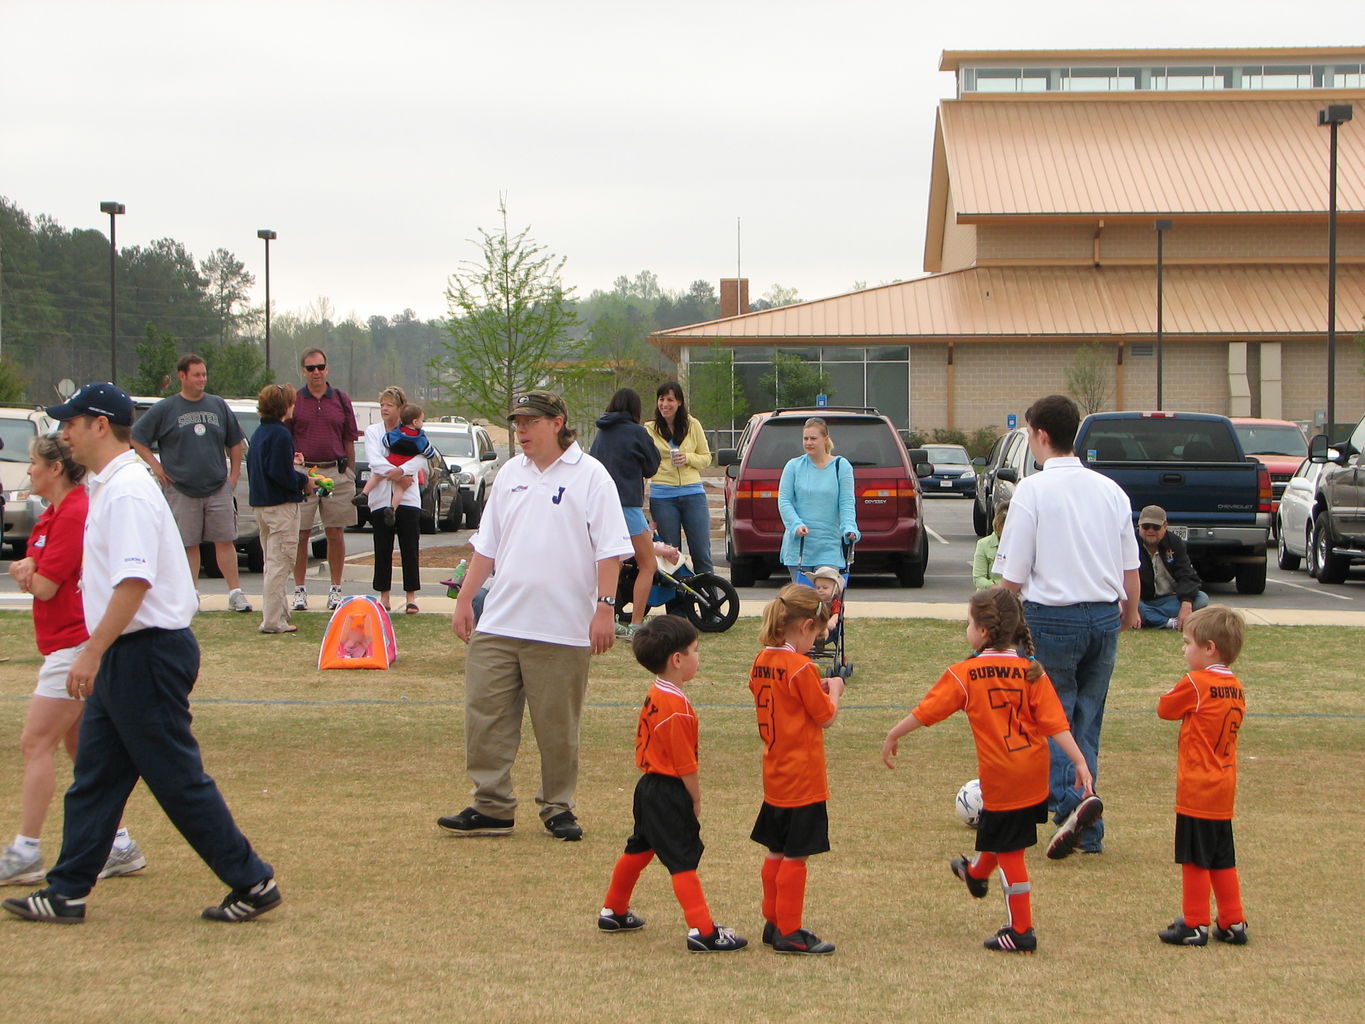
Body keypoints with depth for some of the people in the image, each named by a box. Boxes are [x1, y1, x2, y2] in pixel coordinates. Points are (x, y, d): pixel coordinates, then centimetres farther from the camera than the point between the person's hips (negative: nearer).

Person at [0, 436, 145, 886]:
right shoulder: (53, 514, 16)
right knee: (79, 747, 12)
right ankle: (119, 846, 15)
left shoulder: (75, 513, -15)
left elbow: (46, 587, -18)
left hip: (77, 644, -11)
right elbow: (36, 572, 14)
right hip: (64, 645, 11)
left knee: (36, 743, -10)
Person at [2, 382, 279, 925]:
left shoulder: (127, 492, -18)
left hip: (147, 654, -10)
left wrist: (92, 653, -26)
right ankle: (67, 893, 18)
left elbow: (134, 581, -27)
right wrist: (96, 652, 20)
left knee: (178, 780, -4)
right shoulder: (108, 488, 15)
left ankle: (252, 883, 3)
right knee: (93, 776, 12)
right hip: (123, 657, 10)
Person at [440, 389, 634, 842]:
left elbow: (609, 550, -7)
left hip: (562, 630, -5)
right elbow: (486, 545, 19)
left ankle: (558, 808, 15)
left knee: (558, 727, 2)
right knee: (485, 717, 2)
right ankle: (491, 807, 10)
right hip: (498, 623, 5)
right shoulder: (510, 475, 13)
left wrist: (605, 608, -14)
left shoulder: (590, 476, -3)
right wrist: (465, 599, 14)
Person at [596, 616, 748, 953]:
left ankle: (613, 912, 36)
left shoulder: (654, 695, 7)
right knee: (683, 859, -10)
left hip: (650, 786, 10)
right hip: (669, 792, -10)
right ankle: (702, 931, -11)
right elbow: (685, 764, -20)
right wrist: (696, 800, -7)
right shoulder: (677, 706, -22)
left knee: (639, 848, 22)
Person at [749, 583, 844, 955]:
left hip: (775, 777, 8)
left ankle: (773, 922, 24)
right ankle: (789, 932, 3)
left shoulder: (762, 662, 4)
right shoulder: (801, 668, -19)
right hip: (802, 780, -8)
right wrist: (834, 690, 6)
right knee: (795, 856, -1)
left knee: (776, 852, 16)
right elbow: (827, 717, -11)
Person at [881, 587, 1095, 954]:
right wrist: (1080, 762, -8)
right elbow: (1055, 722, -8)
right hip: (1035, 773, 5)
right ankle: (976, 873, 56)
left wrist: (893, 736, 8)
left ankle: (1021, 931, 7)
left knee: (1009, 850, 3)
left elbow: (925, 711, -6)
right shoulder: (1031, 671, -4)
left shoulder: (964, 675, -12)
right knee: (998, 831, 29)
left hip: (1001, 780, -5)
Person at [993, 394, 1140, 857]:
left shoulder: (1033, 490, -9)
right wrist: (1130, 610, 29)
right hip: (1105, 615, 5)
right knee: (1087, 722, 13)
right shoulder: (1109, 489, 6)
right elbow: (1131, 565, 12)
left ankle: (1069, 801, -21)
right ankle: (1089, 831, 14)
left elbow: (1013, 574, -10)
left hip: (1052, 616, -5)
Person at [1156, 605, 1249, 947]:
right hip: (1224, 792, 7)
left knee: (1195, 859, 1)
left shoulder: (1194, 684, -15)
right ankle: (1233, 923, 18)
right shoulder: (1236, 688, 5)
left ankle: (1194, 925, 6)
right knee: (1222, 859, 15)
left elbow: (1164, 709, -3)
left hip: (1196, 790, -7)